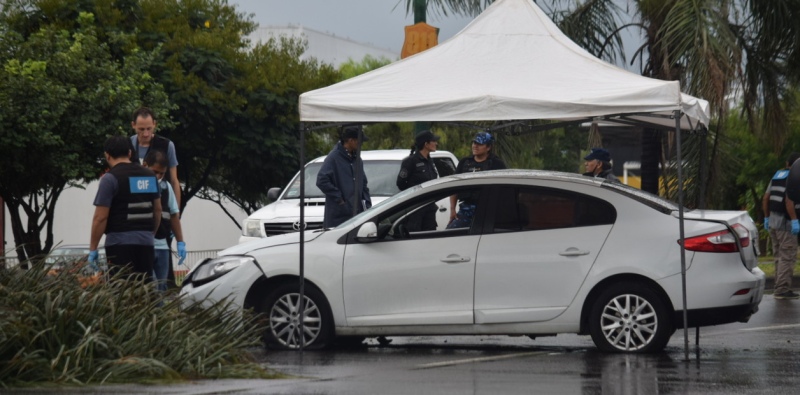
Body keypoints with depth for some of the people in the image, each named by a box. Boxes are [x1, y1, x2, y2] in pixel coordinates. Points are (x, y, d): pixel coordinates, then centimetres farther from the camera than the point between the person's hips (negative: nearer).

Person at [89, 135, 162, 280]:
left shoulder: (110, 178, -8)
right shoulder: (150, 176, 12)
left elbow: (100, 217, -10)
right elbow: (158, 210, 19)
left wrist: (92, 248, -4)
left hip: (119, 242, -6)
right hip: (145, 241, 6)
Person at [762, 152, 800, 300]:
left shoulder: (777, 175, 14)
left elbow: (765, 199, 16)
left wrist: (766, 218, 22)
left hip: (773, 221, 8)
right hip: (785, 221, -8)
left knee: (780, 256, 14)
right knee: (788, 256, -8)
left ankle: (780, 288, 16)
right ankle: (783, 289, -13)